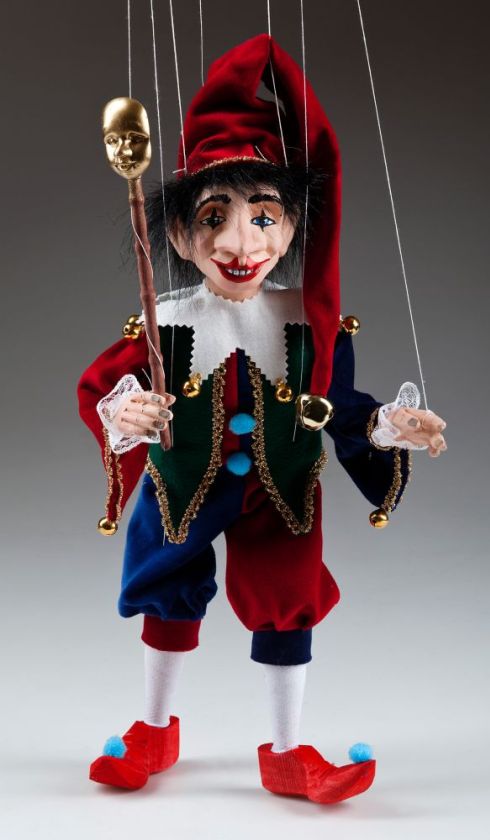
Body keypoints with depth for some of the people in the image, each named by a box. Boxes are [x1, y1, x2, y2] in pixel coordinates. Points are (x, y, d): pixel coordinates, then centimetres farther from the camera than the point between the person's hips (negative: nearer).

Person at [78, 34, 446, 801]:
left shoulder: (312, 325, -19)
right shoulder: (165, 326, -22)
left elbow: (338, 410, -12)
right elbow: (104, 389, -25)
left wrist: (387, 426, -29)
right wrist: (120, 417, -47)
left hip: (281, 496, 0)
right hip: (183, 494, 1)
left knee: (287, 612, 8)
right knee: (170, 603, 18)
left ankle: (287, 752, 30)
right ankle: (156, 731, 44)